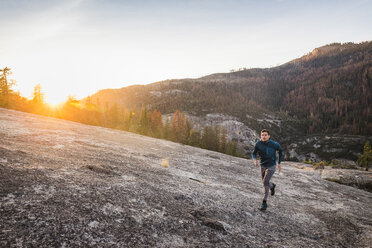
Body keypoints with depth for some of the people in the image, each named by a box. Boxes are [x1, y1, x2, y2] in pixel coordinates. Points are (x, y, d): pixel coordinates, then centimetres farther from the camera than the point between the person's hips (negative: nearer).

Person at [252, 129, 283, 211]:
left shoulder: (274, 144, -18)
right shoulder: (258, 144, -13)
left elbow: (280, 150, 3)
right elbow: (254, 153, 2)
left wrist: (279, 163, 5)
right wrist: (255, 160, -21)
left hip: (271, 166, -4)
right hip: (263, 166, 4)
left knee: (265, 182, -20)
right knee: (265, 183, 18)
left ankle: (264, 203, -10)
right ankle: (272, 186, 56)